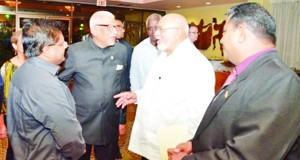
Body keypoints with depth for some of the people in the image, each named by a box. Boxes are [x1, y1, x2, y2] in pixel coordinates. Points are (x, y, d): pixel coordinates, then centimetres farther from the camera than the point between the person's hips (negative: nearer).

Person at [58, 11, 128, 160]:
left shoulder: (121, 50, -2)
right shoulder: (75, 50, -12)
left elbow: (123, 85, 6)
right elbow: (60, 81, -2)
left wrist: (122, 119, 10)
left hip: (110, 124, 2)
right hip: (81, 122, -2)